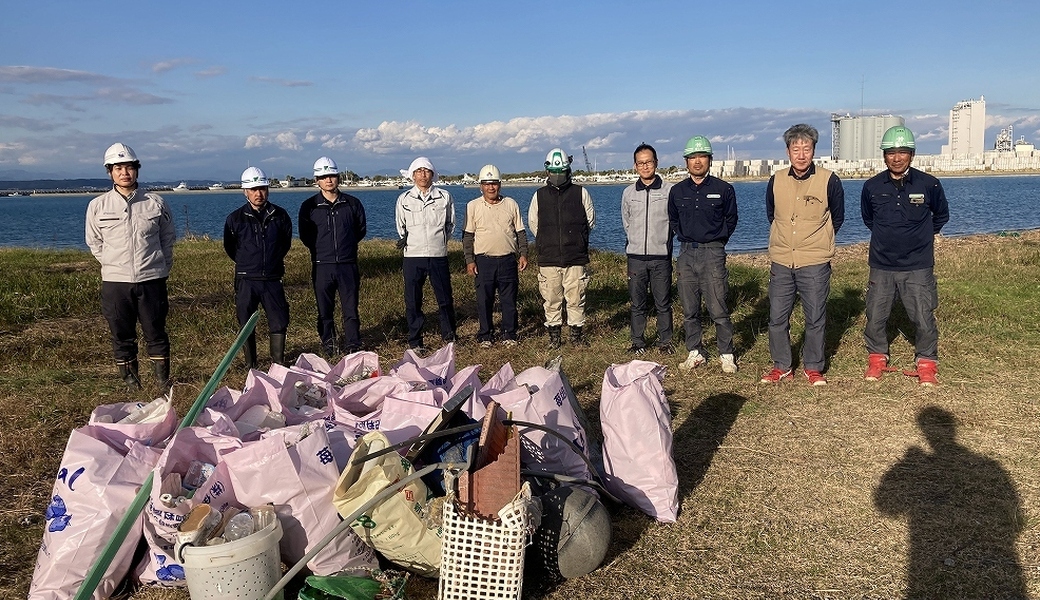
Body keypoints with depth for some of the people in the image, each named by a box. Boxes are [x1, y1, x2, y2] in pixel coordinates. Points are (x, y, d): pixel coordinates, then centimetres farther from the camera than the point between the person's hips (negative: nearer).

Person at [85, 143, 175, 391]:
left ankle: (163, 380, 16)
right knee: (122, 335, 7)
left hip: (151, 280, -1)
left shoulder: (155, 202, 2)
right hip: (115, 281, 1)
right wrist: (112, 265, 6)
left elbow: (168, 236, 14)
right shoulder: (97, 206, 3)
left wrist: (162, 265, 8)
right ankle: (129, 382, 18)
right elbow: (94, 242, 13)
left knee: (156, 332, 5)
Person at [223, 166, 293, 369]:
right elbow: (229, 248, 9)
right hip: (246, 280, -1)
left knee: (279, 322, 2)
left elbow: (286, 242, 14)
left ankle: (278, 365, 16)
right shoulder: (235, 218, -4)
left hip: (272, 279, 1)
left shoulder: (280, 215, 0)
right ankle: (250, 367, 19)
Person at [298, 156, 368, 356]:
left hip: (348, 264, 0)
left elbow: (361, 229, 15)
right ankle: (328, 345, 18)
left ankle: (352, 346, 10)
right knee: (325, 311, 7)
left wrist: (347, 245, 11)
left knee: (351, 309, 1)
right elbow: (304, 236, 11)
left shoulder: (352, 203, 4)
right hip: (322, 266, 0)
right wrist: (320, 250, 10)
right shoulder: (309, 206, 2)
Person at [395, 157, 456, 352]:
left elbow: (450, 224, 13)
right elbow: (401, 227, 16)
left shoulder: (444, 197, 4)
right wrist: (407, 240, 8)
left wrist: (440, 241, 7)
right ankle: (415, 341, 11)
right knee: (413, 301, 2)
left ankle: (449, 335, 21)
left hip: (438, 255, 0)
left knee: (445, 298, 5)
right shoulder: (404, 199, 5)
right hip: (413, 256, 0)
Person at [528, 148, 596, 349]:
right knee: (551, 300, 5)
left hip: (576, 258, -1)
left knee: (576, 299, 1)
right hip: (548, 259, 1)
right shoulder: (539, 195, 7)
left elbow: (590, 221, 14)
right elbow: (533, 223, 17)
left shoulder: (581, 193, 4)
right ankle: (554, 336, 16)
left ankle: (577, 334, 15)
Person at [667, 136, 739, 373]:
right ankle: (695, 353, 18)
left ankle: (726, 355, 6)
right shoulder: (677, 191, 8)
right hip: (686, 254, 3)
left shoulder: (723, 189, 0)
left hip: (713, 253, -3)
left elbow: (731, 219, 12)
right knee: (689, 311, 7)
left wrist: (717, 239, 8)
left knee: (718, 310, -5)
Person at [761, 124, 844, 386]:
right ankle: (781, 367, 20)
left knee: (815, 319, 5)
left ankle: (813, 368, 19)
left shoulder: (829, 181, -6)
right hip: (781, 263, 3)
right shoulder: (776, 181, 2)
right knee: (777, 317, 6)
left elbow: (837, 218, 9)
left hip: (815, 265, -2)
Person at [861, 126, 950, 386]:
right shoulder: (872, 187, -3)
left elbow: (941, 215, 13)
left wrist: (922, 236, 14)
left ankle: (927, 363, 20)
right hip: (881, 266, 2)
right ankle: (877, 357, 26)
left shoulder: (929, 184, -7)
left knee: (924, 318, 2)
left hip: (918, 266, -1)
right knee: (875, 317, 7)